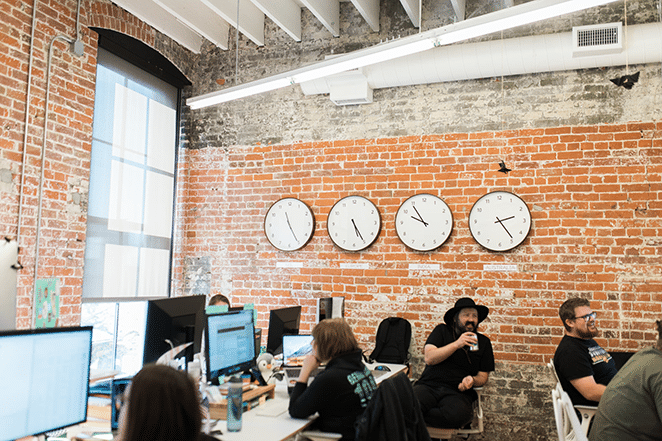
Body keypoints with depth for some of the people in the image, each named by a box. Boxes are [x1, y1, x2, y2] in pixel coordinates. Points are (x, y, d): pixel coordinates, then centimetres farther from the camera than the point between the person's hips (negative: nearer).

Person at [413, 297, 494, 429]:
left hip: (458, 392, 3)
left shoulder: (483, 342, 14)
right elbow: (429, 358, -4)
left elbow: (483, 376, 15)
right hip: (428, 386, -2)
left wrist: (472, 380, -9)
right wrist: (456, 344, -14)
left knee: (458, 415, -36)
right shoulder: (442, 331, 11)